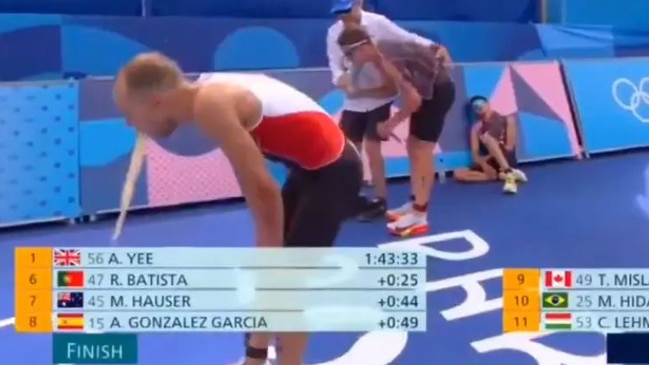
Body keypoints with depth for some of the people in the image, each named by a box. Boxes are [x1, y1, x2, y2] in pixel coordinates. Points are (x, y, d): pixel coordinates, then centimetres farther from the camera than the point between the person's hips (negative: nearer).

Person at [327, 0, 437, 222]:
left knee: (371, 147, -8)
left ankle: (380, 200, 5)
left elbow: (407, 39, -13)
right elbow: (336, 66, -2)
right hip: (354, 100, 4)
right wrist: (341, 79, -24)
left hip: (379, 97, -4)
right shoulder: (334, 33, -3)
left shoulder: (377, 23, -14)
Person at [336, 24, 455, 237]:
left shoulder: (384, 62, -28)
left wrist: (390, 124, -18)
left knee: (422, 150, -9)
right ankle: (415, 205, 22)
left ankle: (419, 217, -6)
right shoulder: (381, 50, -2)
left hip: (438, 90, -9)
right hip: (429, 88, 9)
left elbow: (413, 100, -27)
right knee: (414, 147, 13)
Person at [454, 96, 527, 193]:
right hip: (490, 165, 4)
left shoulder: (507, 120, 0)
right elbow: (475, 154, -2)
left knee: (487, 137, -29)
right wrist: (483, 164, -22)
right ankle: (501, 176, -25)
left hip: (507, 160, -4)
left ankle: (509, 174, -41)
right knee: (458, 174, -19)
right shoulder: (476, 127, 8)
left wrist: (487, 158, -13)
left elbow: (509, 148, -8)